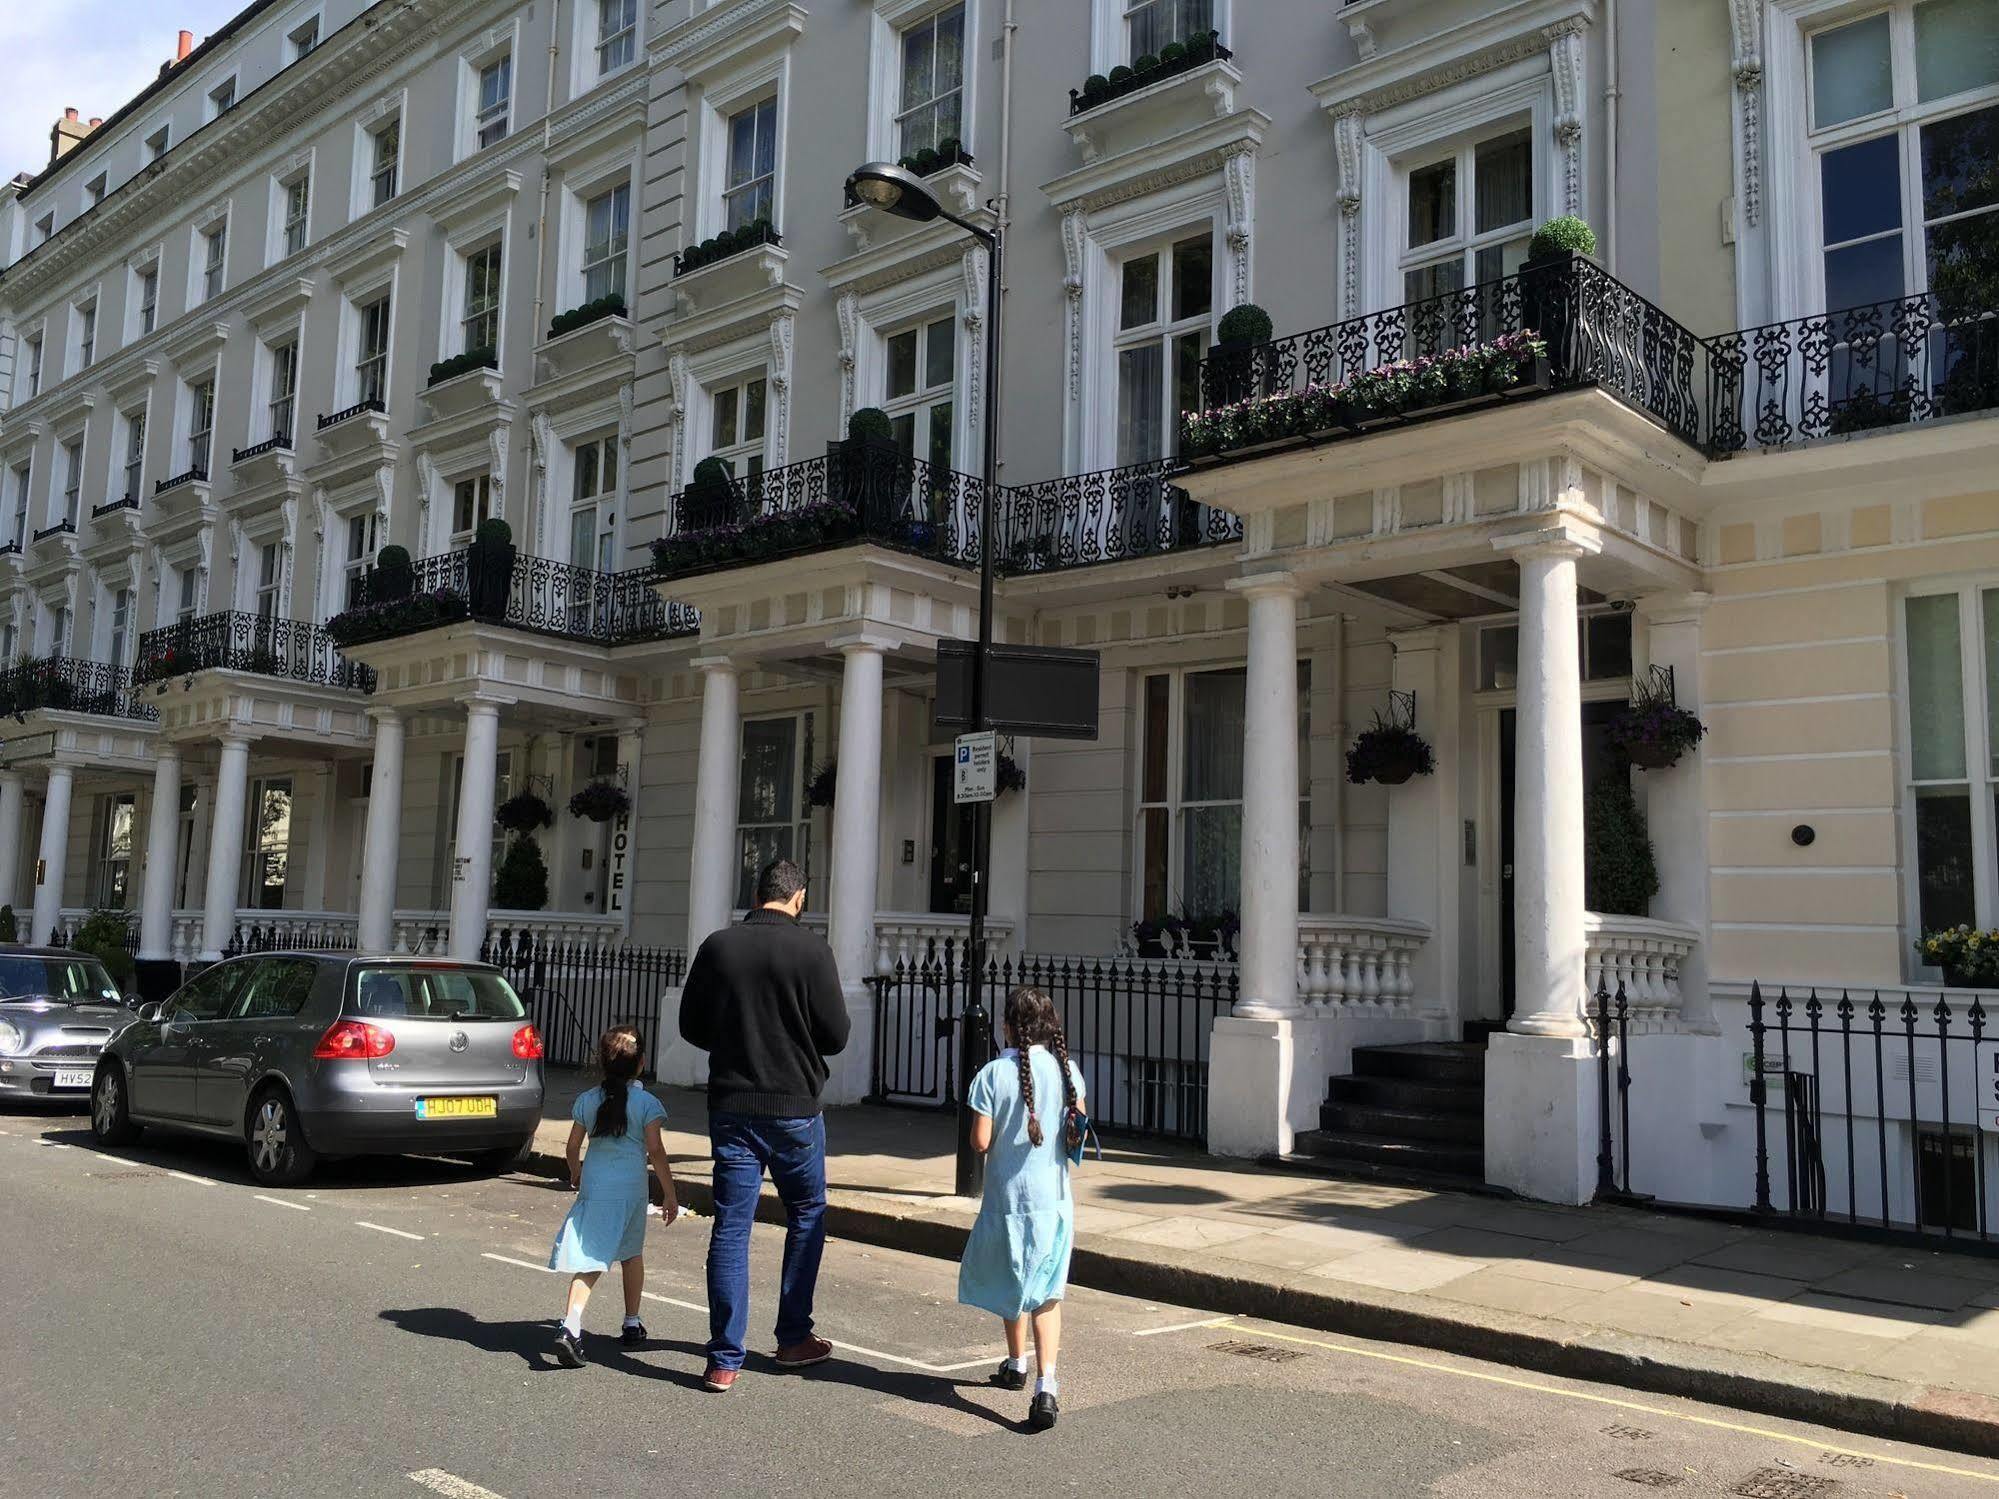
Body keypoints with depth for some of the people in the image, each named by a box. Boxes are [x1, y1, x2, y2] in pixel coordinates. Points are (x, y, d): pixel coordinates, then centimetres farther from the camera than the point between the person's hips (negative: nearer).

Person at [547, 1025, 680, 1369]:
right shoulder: (647, 1103, -6)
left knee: (590, 1261, -1)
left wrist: (575, 1174, 29)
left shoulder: (587, 1100, 4)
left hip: (593, 1186, 2)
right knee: (632, 1254, 18)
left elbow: (573, 1146, 9)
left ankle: (571, 1325, -21)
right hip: (631, 1188, -2)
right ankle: (632, 1325, 28)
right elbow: (655, 1151, -9)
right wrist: (670, 1195, -3)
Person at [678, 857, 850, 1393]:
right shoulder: (811, 949, -11)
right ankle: (794, 1338, 23)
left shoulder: (717, 946, -1)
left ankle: (724, 1360, 5)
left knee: (730, 1228, 5)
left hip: (730, 1106, 2)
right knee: (806, 1218, 17)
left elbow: (692, 1027, 6)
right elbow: (835, 1035, -10)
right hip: (795, 1107, -2)